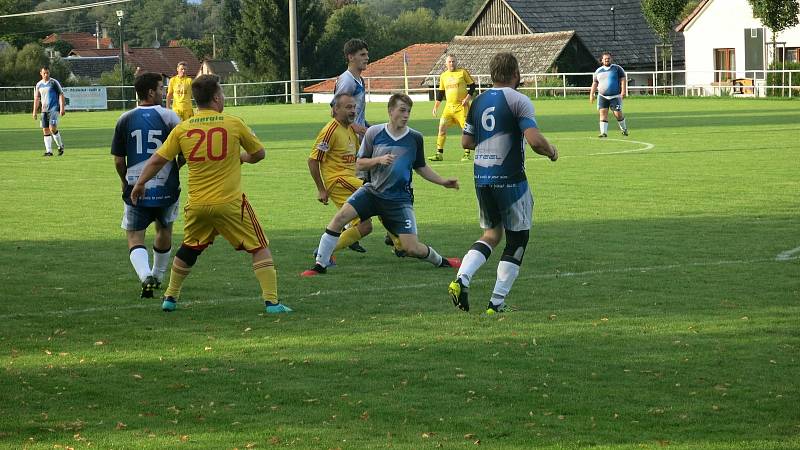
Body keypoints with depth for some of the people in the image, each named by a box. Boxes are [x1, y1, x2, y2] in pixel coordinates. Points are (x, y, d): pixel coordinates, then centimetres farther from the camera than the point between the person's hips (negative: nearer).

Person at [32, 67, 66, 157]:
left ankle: (60, 146, 4)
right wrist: (34, 111, 15)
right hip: (44, 110, 5)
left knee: (52, 128, -17)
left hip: (54, 109, -5)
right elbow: (36, 98, 19)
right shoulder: (39, 85, 12)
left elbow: (61, 95, -3)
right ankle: (49, 151, 3)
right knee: (45, 130, 0)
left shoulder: (54, 82, -3)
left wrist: (62, 108, -11)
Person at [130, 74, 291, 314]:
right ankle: (271, 301, -3)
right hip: (230, 203, -3)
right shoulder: (233, 124, -6)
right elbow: (259, 154, 6)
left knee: (188, 250, 25)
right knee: (259, 248, 5)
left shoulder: (182, 129, 0)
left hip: (197, 204, 3)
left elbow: (157, 160, 4)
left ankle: (170, 297, 31)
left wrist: (139, 184, 18)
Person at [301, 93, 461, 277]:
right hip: (372, 191, 1)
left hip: (400, 198, -1)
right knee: (341, 216, -22)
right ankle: (320, 264, -12)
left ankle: (440, 261, 22)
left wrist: (444, 182, 7)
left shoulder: (415, 138, -2)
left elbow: (421, 168, 14)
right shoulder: (374, 133, -4)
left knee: (412, 248, -10)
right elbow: (359, 164, 2)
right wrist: (378, 160, -16)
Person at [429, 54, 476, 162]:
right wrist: (436, 106, 12)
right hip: (449, 107, 4)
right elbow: (440, 92, 18)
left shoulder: (463, 72, -1)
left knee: (465, 129, -3)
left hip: (462, 106, -4)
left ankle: (467, 154, 5)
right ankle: (439, 154, 0)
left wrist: (467, 98, -11)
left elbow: (472, 86, 2)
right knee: (442, 127, -5)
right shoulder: (443, 76, 11)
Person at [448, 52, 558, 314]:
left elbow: (466, 141, 14)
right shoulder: (518, 101, -10)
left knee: (492, 233, 21)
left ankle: (462, 279, -1)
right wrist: (552, 152, 0)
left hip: (481, 178, 6)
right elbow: (535, 140, -19)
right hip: (509, 179, -6)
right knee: (517, 239, 8)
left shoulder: (478, 102, 9)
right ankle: (497, 302, 4)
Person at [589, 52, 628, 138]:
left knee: (618, 114, -5)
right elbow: (594, 83, 18)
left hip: (615, 96, -3)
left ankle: (624, 129, 19)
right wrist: (591, 94, 9)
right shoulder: (598, 71, 13)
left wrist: (623, 90, -13)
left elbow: (623, 80, 0)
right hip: (602, 96, 3)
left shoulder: (617, 68, 4)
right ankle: (604, 133, -10)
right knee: (603, 113, -9)